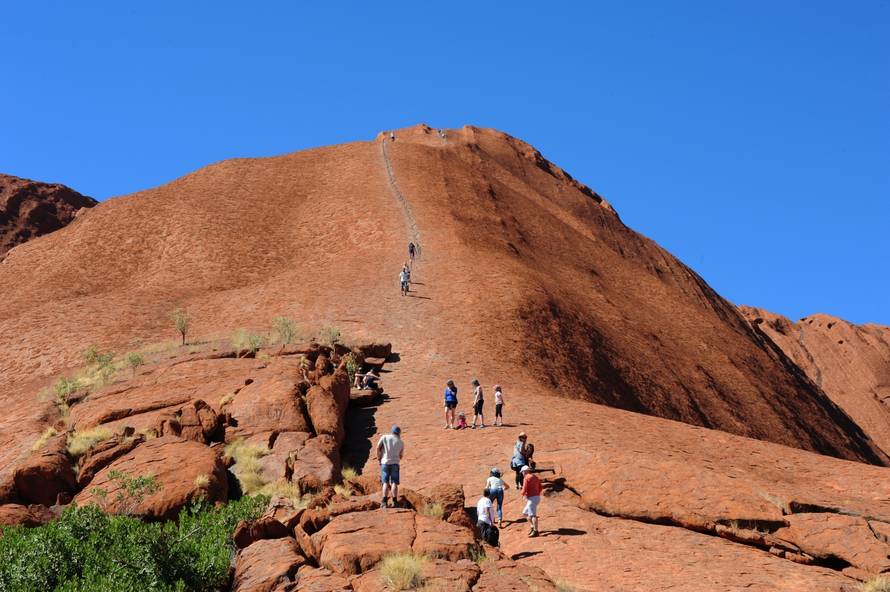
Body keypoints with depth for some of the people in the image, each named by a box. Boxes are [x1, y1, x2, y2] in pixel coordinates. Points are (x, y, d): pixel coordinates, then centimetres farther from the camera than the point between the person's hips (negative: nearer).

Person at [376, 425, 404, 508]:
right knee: (394, 483, 1)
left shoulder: (384, 437, 5)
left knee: (386, 483, 3)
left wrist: (379, 458, 6)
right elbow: (401, 455, 11)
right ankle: (394, 501, -8)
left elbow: (378, 447, -4)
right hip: (395, 463, 0)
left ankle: (384, 502, -7)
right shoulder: (401, 442, 8)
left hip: (385, 463, 0)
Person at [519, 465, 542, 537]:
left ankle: (535, 531, -12)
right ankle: (533, 527, 22)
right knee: (525, 512, 20)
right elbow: (540, 487, 20)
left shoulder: (526, 478, -11)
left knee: (533, 515, -10)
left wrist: (522, 493, 6)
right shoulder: (535, 477, 16)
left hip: (532, 498, -10)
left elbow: (524, 490, -15)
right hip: (537, 496, 10)